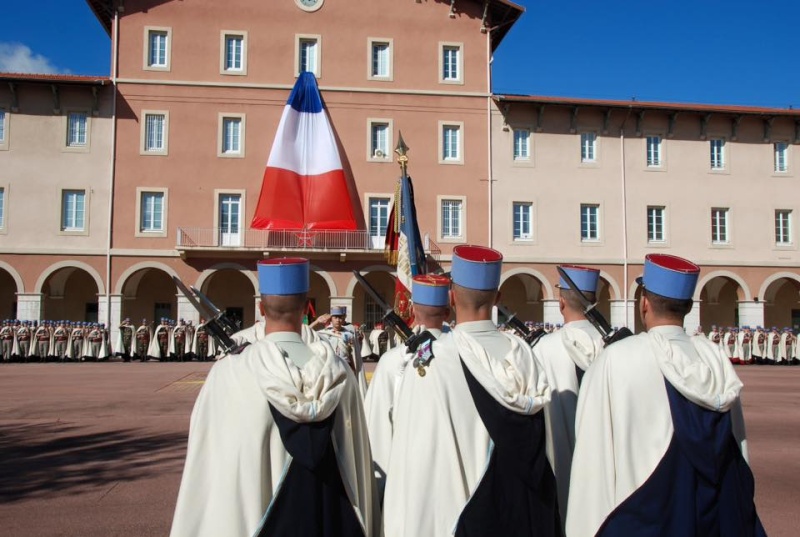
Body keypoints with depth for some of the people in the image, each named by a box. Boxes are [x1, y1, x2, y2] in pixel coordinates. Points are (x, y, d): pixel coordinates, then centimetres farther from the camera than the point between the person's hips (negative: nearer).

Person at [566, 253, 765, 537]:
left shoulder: (616, 360, -18)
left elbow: (594, 447, -16)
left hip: (641, 513, -4)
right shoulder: (716, 359, -5)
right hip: (716, 511, 4)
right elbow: (738, 446, 4)